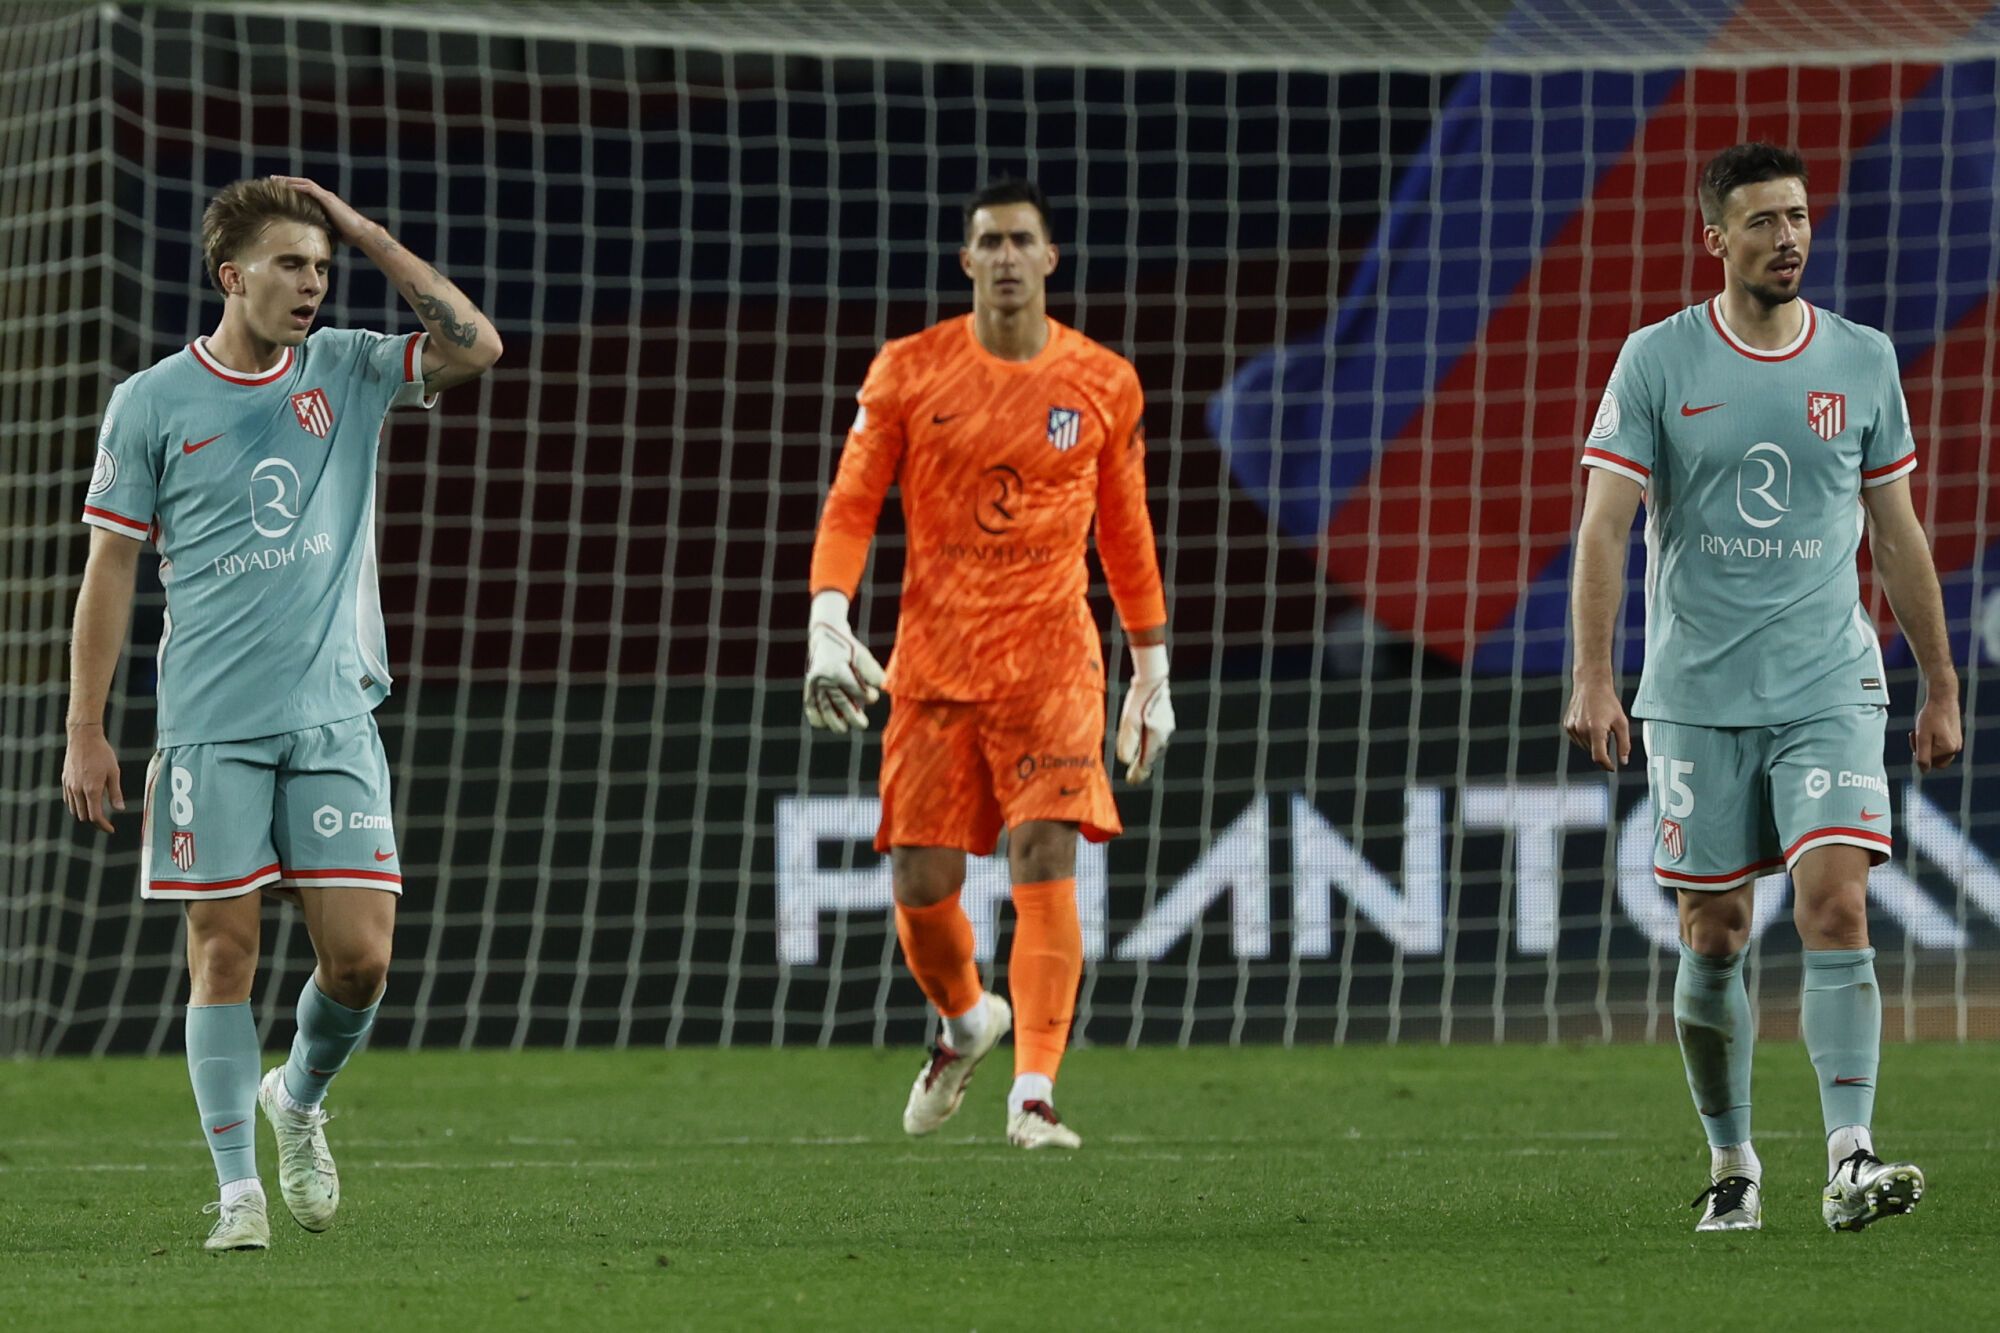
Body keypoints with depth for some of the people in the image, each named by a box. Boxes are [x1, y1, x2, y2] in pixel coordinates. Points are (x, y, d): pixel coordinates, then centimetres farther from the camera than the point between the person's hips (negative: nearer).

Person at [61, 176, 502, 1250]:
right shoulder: (152, 402, 1)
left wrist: (359, 228, -4)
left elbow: (474, 346, -5)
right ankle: (237, 1189, 5)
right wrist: (85, 734, -1)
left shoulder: (348, 372, 9)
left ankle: (298, 1099, 25)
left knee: (359, 956, -4)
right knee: (224, 950, -3)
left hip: (334, 718, 2)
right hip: (208, 725, -2)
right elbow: (109, 568, 4)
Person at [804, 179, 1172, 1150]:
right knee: (920, 882, 0)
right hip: (932, 659, 1)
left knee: (1046, 861, -16)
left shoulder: (1104, 385, 4)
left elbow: (1125, 532, 13)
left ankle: (1033, 1095, -17)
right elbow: (850, 507, 2)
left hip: (1051, 659, -1)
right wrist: (827, 623, -12)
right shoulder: (907, 372, 2)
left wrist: (1153, 671, 14)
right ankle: (967, 1021, 32)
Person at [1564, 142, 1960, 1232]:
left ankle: (1850, 1160, -22)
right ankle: (1731, 1165, 19)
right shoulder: (1657, 360, -1)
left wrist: (1941, 689, 13)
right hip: (1696, 693, 0)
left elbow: (1898, 536, 13)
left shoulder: (1862, 361, 6)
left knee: (1837, 907, -15)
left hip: (1830, 690, 1)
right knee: (1714, 936, 4)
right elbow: (1603, 527, -4)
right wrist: (1593, 678, -14)